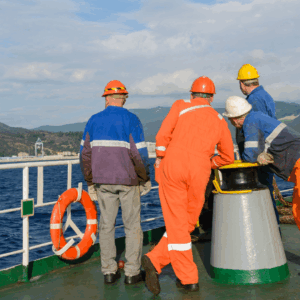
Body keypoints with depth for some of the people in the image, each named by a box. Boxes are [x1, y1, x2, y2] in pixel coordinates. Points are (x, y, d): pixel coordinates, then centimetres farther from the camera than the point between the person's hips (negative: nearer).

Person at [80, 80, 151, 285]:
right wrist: (145, 179, 2)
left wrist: (91, 183, 12)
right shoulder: (131, 120, -7)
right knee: (133, 226, 7)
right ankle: (132, 272, 8)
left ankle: (109, 271, 14)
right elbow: (139, 154, -12)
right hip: (128, 180, -3)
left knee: (107, 225, 11)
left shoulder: (94, 121, 4)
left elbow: (85, 154, 4)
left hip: (103, 181, 3)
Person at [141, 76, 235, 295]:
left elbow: (163, 135, 0)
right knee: (188, 223, 14)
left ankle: (188, 278, 3)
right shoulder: (219, 120, 20)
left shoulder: (180, 106, 13)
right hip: (198, 173, 1)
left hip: (172, 165, -1)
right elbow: (228, 157, 24)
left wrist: (160, 161, 11)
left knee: (177, 224, 4)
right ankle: (156, 261, 6)